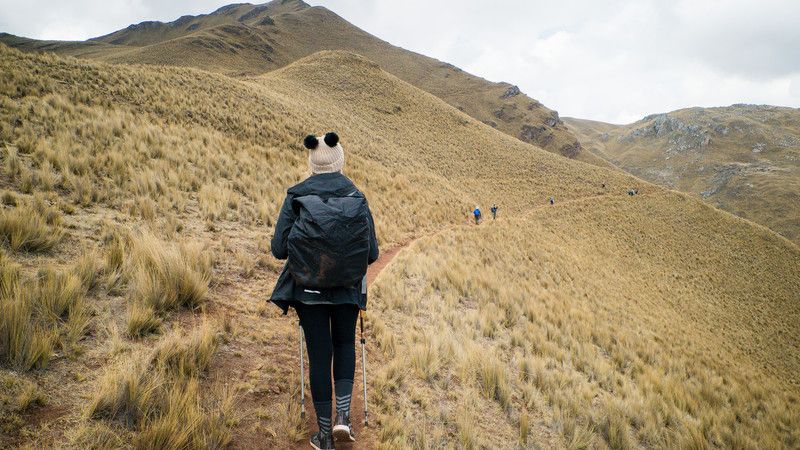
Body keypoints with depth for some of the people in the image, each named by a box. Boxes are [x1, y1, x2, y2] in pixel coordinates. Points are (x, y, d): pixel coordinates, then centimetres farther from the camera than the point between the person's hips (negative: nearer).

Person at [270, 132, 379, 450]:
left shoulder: (296, 196, -8)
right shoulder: (357, 197, -6)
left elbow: (278, 248, -8)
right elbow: (371, 253, -5)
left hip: (308, 289, 0)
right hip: (348, 289, 1)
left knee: (319, 354, 10)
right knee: (345, 344, 24)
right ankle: (343, 415, 11)